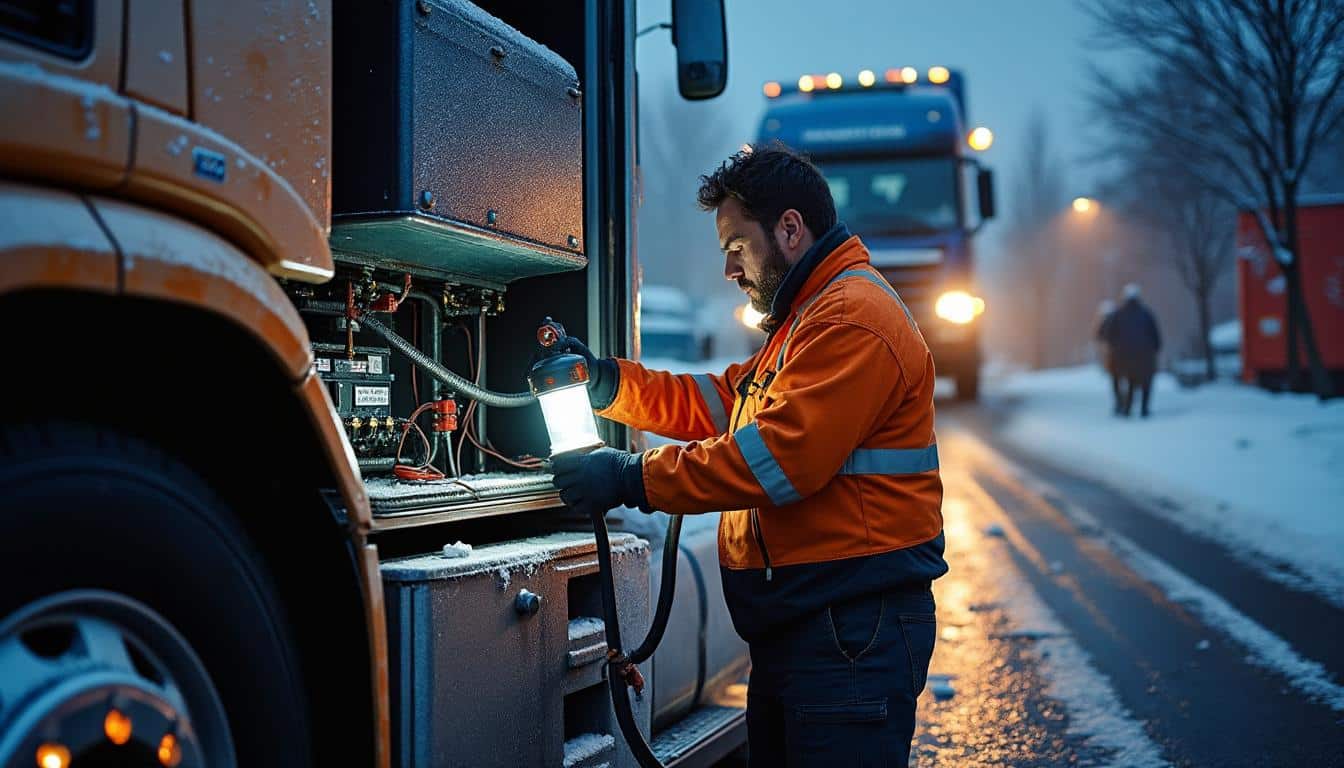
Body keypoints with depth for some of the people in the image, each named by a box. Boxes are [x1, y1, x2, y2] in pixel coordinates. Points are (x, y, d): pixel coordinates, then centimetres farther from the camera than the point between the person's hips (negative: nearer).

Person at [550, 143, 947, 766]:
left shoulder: (854, 320, -16)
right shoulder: (802, 319, 21)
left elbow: (777, 457, -24)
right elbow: (717, 404, 18)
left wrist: (632, 479, -19)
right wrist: (606, 382, 6)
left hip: (853, 630, -10)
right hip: (791, 622, 11)